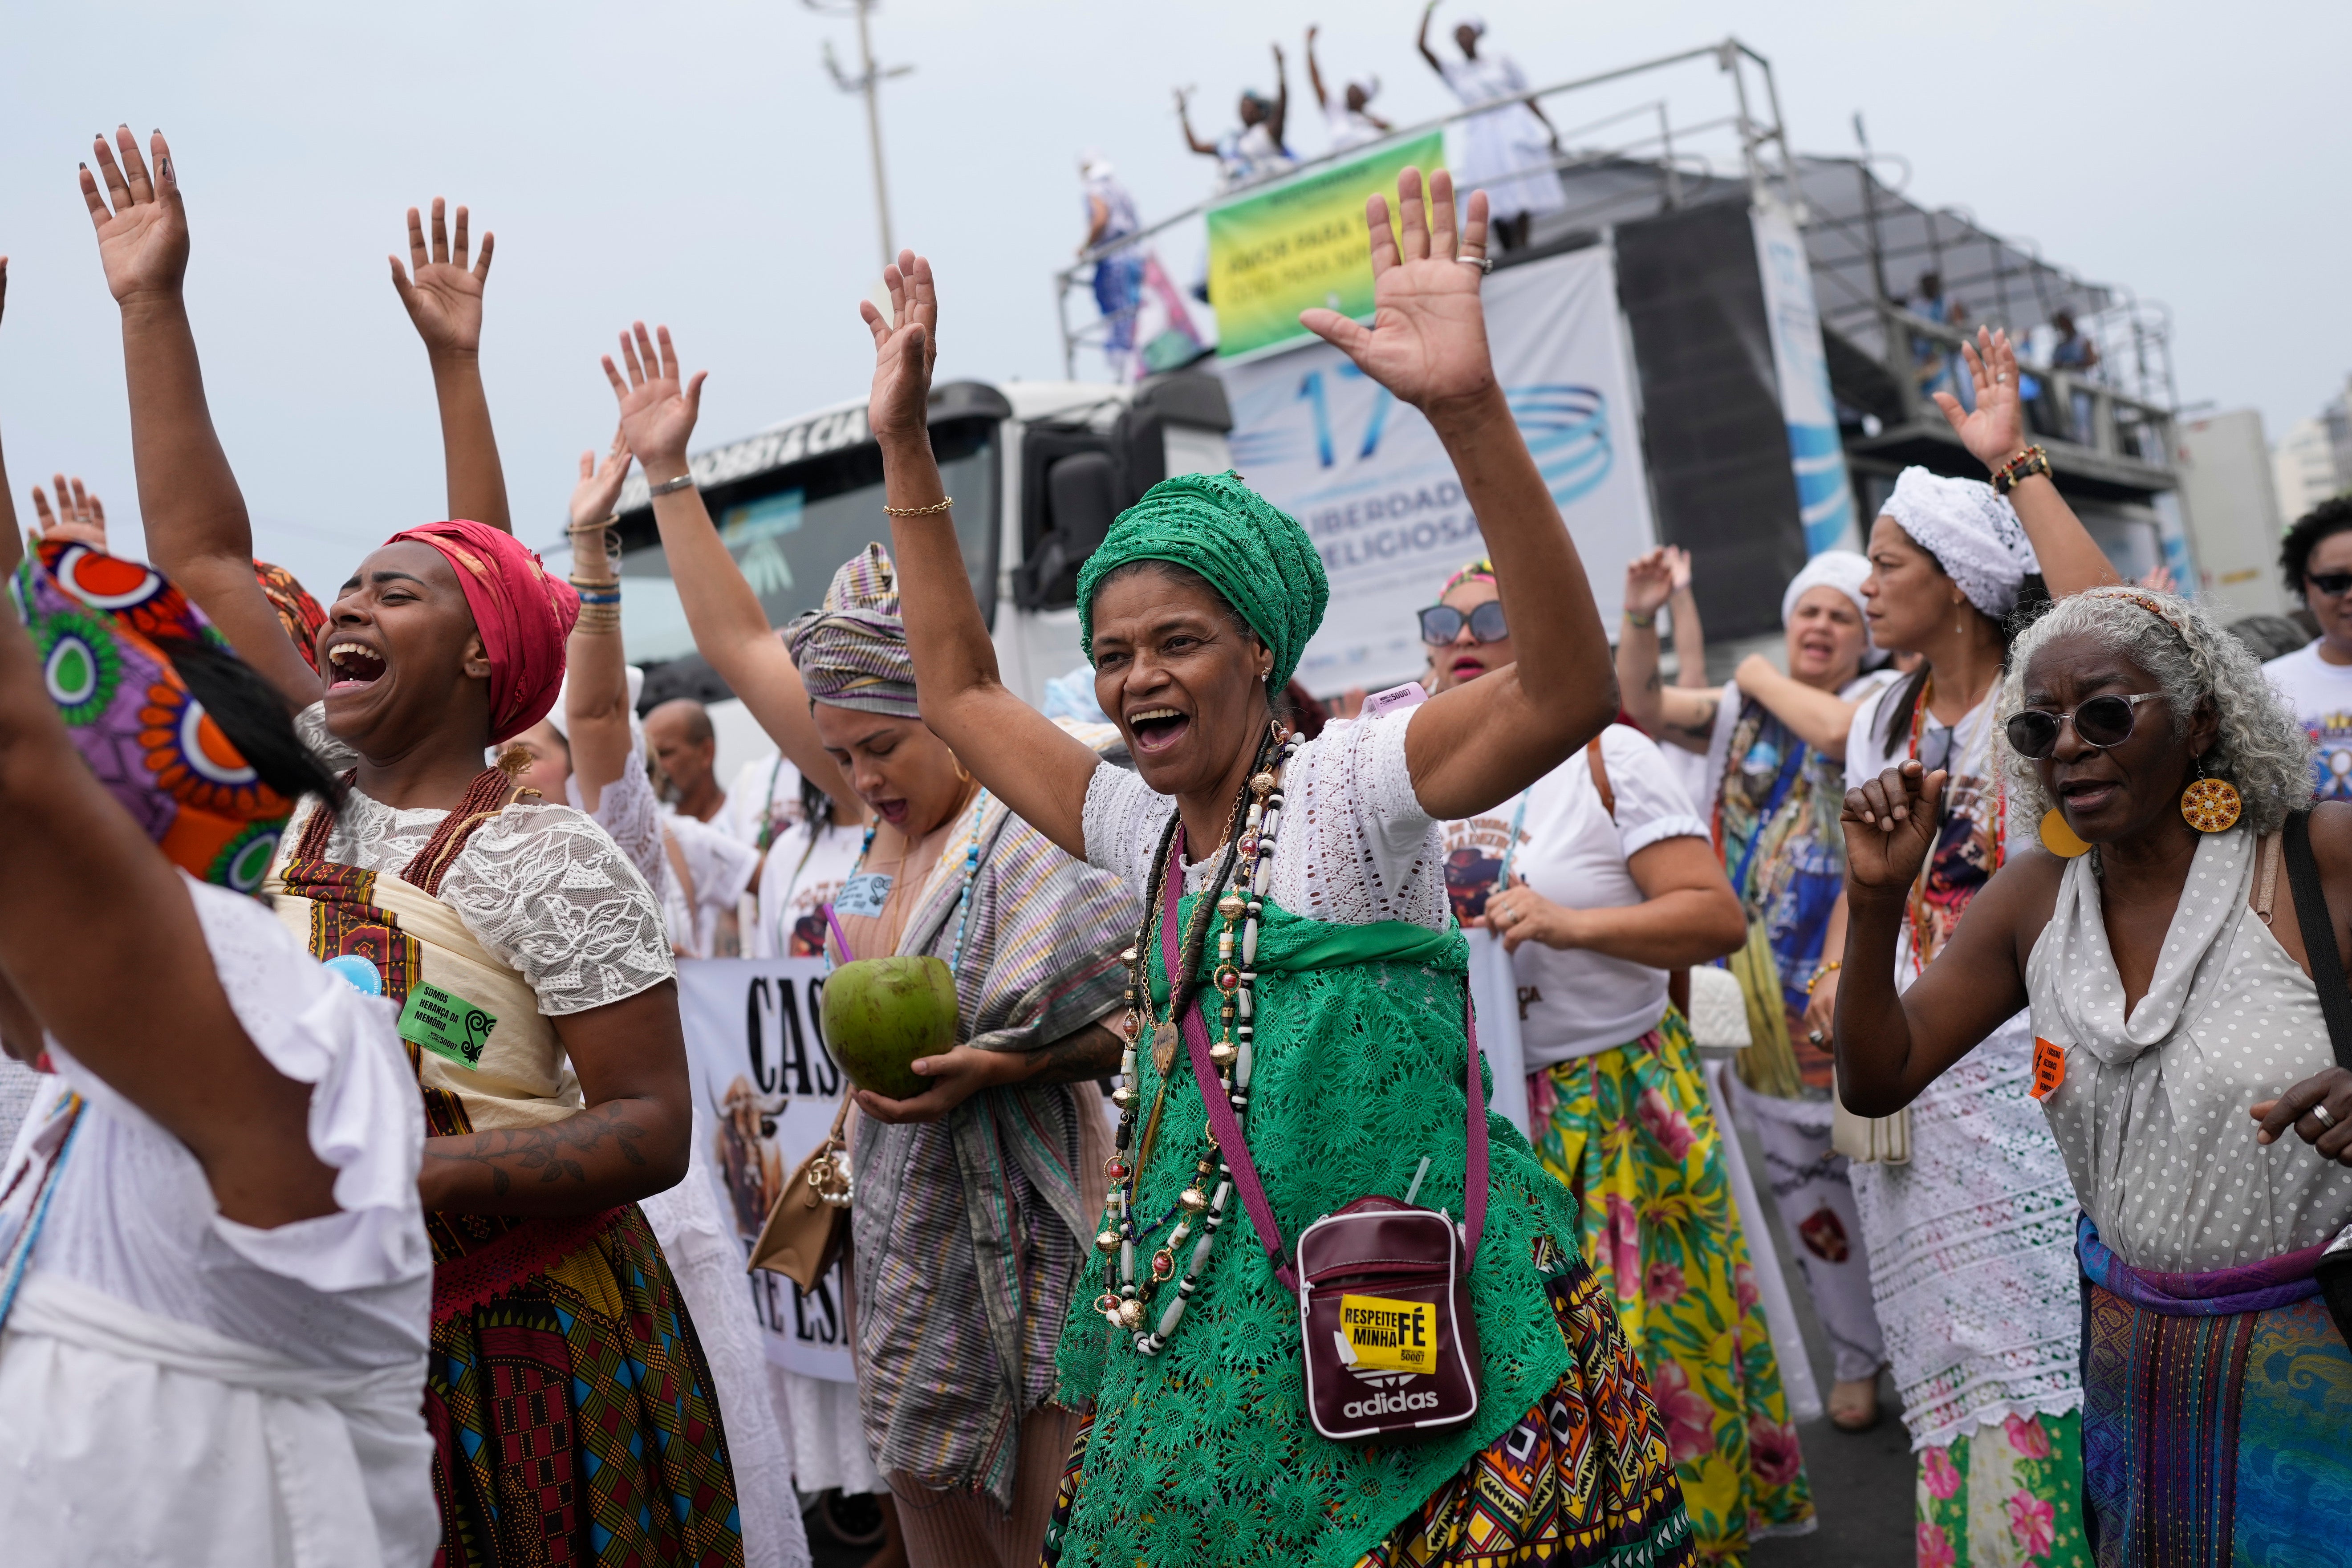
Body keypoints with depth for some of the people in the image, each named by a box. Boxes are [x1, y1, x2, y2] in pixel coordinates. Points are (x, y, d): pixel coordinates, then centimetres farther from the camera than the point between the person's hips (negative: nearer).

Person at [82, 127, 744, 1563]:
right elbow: (203, 554, 7)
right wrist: (152, 302, 8)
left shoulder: (550, 862, -14)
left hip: (526, 1348, -5)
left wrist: (409, 1175, -26)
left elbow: (653, 1129, -16)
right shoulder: (315, 790, 5)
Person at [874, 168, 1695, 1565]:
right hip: (1196, 1342, 7)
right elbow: (963, 689, 20)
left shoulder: (1348, 784, -9)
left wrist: (1469, 409, -37)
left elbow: (1567, 686, -25)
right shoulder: (1137, 826, 11)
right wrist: (905, 448, 14)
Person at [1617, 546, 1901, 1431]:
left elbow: (1834, 730, -22)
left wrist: (1762, 677, -4)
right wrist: (1640, 621, -11)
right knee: (1802, 1175, 10)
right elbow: (1644, 706, 6)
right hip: (1766, 987, 5)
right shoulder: (1741, 711, 14)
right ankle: (1857, 1356, 24)